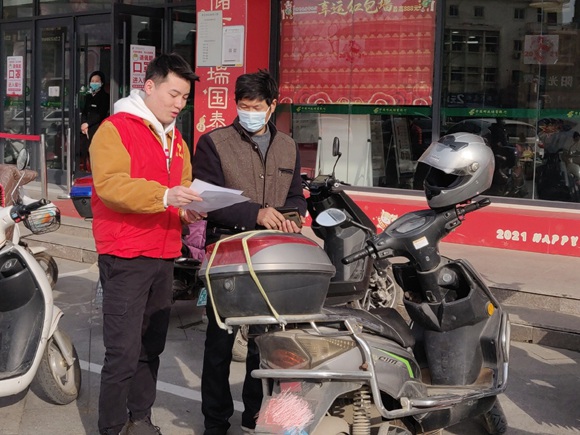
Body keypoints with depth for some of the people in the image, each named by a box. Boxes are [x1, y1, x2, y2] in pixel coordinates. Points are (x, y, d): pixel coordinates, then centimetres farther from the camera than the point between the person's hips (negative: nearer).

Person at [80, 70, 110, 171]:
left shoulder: (104, 96, 0)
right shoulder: (88, 96, 19)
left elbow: (101, 115, -7)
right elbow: (83, 113, 15)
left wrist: (87, 124, -7)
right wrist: (83, 125, -3)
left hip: (98, 129, -6)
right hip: (86, 130, 6)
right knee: (84, 151, -1)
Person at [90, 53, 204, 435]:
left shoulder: (175, 138, 18)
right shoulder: (116, 129, -8)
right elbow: (109, 184, -21)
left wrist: (188, 207, -2)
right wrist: (164, 196, -32)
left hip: (164, 255, 8)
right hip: (125, 257, -8)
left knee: (151, 346, 14)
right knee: (124, 351, -8)